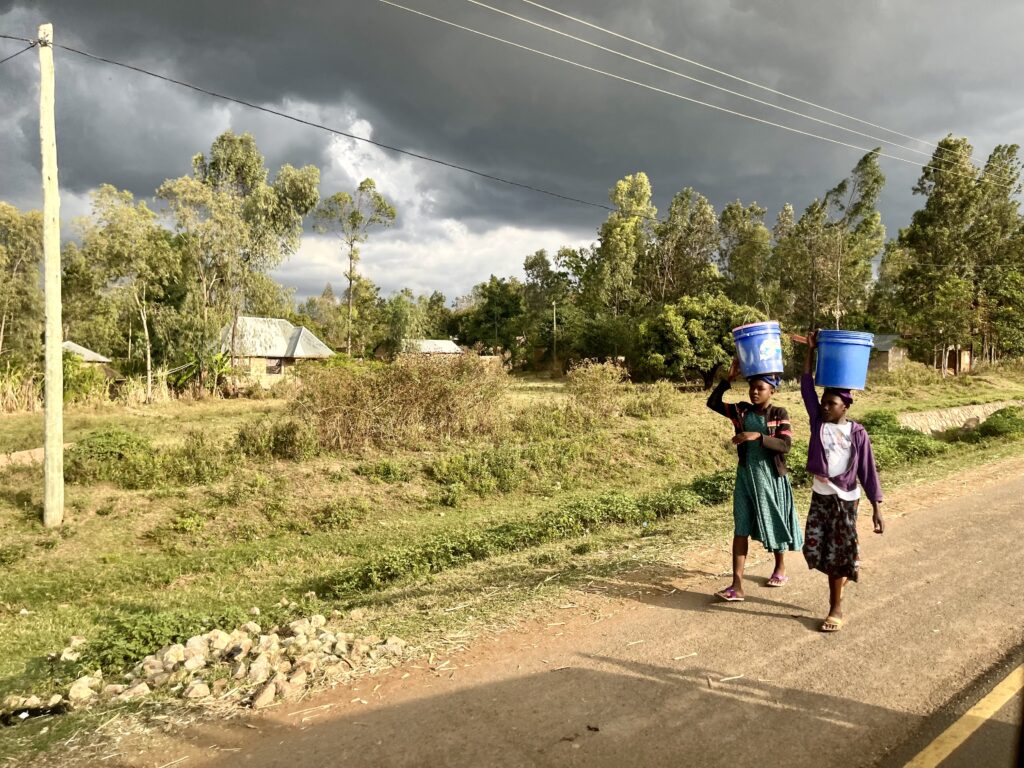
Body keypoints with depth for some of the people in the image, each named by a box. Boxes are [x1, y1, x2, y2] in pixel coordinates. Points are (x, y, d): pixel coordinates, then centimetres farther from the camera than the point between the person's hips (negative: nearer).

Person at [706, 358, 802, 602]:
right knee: (741, 528, -2)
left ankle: (780, 568, 41)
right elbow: (713, 403, 0)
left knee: (773, 523, 14)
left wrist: (758, 436, -31)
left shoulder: (779, 415, -8)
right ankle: (737, 586, -3)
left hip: (771, 477, -3)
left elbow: (786, 445, -19)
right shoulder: (742, 411, 2)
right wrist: (729, 379, -8)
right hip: (745, 475, 3)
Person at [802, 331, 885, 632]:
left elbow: (868, 471, -5)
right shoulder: (817, 421, 0)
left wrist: (877, 508, -8)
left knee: (838, 553, 3)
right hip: (819, 496, 3)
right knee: (814, 550, 3)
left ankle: (836, 607, 18)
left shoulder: (858, 434, -7)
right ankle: (844, 574, 34)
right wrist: (810, 351, -13)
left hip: (845, 500, -3)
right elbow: (807, 389, -7)